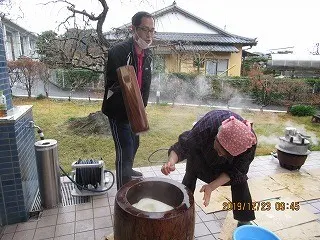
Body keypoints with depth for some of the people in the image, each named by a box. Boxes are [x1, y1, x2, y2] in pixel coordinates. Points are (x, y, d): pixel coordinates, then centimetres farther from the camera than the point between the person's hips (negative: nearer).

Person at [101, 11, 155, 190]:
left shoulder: (148, 54, 2)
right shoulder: (118, 52, -20)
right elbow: (113, 86, -22)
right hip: (118, 111, -7)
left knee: (134, 143, 22)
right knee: (125, 148, -8)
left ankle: (127, 170, 49)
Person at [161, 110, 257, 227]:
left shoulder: (250, 142, -38)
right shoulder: (206, 126, -44)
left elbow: (235, 171, -28)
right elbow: (183, 146, -35)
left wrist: (212, 186, -41)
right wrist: (171, 161, -56)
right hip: (202, 149, -1)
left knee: (239, 179, -8)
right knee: (190, 174, -11)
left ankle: (244, 221, 11)